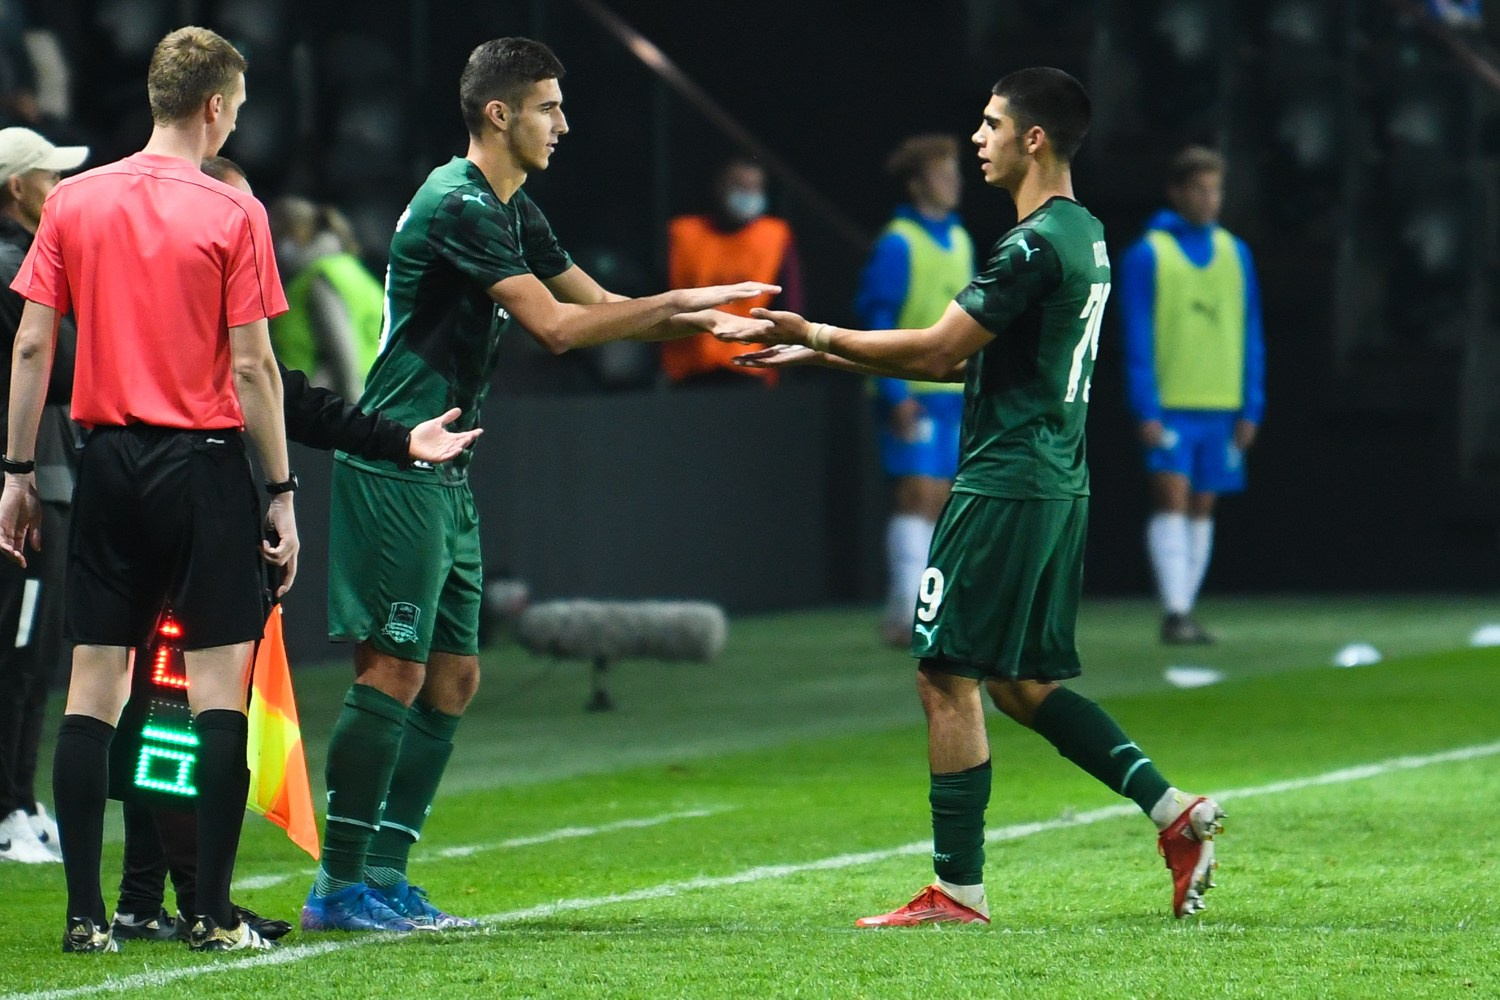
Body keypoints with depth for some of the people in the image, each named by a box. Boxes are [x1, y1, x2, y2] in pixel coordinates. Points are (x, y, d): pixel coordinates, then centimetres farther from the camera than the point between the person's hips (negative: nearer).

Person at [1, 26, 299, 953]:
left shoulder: (74, 201, 4)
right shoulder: (232, 213, -7)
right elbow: (253, 366, -8)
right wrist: (282, 492, -2)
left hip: (109, 459, 4)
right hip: (203, 461, -4)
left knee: (94, 685, 6)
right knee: (219, 684, 1)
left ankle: (85, 912, 3)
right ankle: (214, 914, -2)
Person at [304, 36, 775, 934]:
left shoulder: (511, 213, 16)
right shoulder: (458, 206, -15)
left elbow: (598, 304, 22)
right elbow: (557, 325, -20)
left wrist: (705, 323, 9)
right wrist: (679, 303, -15)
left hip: (444, 476, 10)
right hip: (396, 467, -10)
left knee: (453, 676, 9)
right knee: (395, 669, -11)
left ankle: (385, 877, 11)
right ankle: (340, 887, -8)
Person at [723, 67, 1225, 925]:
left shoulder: (1035, 247, -17)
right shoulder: (1085, 236, 15)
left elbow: (939, 348, -17)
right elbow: (968, 359, 20)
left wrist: (822, 336, -6)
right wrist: (829, 356, 19)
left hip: (1005, 490, -10)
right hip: (1058, 488, 10)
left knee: (947, 679, -3)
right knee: (1026, 684, 15)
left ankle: (958, 892, 0)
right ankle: (1175, 812, 7)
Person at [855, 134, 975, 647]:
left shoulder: (959, 241, 14)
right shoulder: (897, 244, -9)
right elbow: (875, 320, -13)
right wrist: (895, 393, -18)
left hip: (952, 392, 8)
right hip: (912, 392, -8)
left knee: (937, 500, 6)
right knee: (917, 493, -11)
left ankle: (901, 615, 10)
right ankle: (910, 612, -11)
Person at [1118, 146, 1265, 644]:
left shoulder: (1235, 253, 11)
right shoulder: (1147, 255, -3)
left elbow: (1250, 337, 13)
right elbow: (1137, 340, -6)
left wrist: (1250, 407, 6)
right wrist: (1146, 410, -13)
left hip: (1221, 408, 5)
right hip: (1169, 409, -5)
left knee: (1201, 508, 7)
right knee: (1171, 500, -12)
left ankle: (1185, 611, 11)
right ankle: (1174, 612, -15)